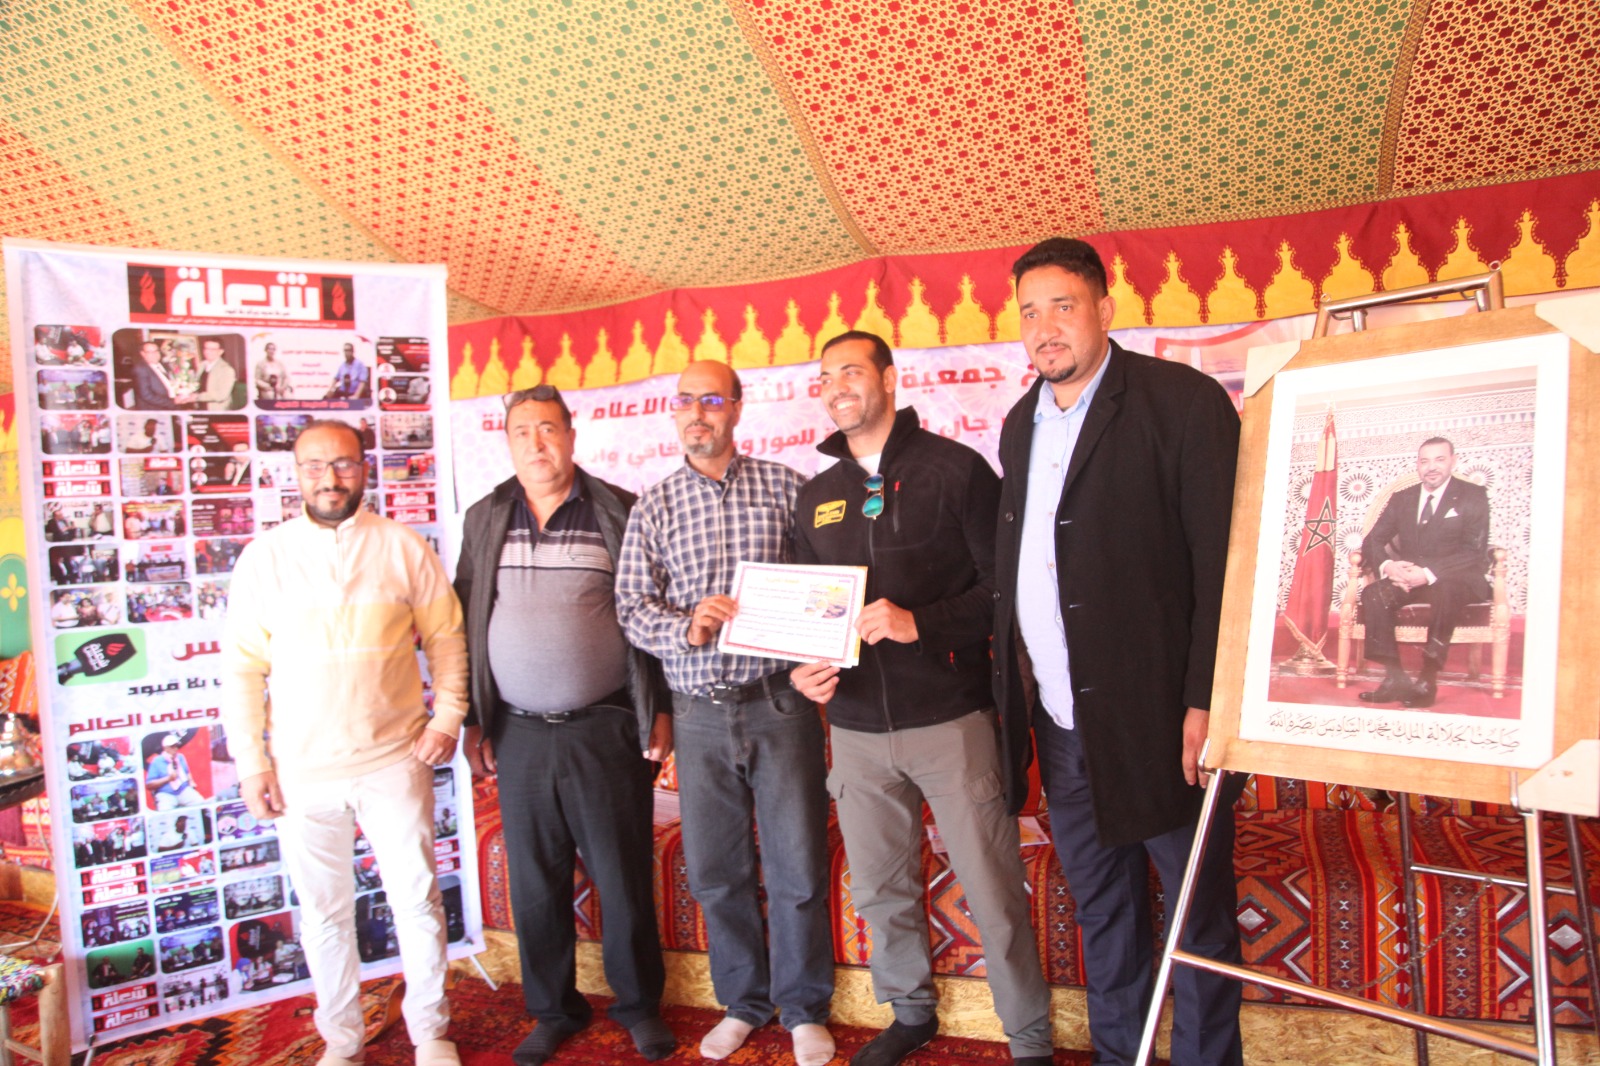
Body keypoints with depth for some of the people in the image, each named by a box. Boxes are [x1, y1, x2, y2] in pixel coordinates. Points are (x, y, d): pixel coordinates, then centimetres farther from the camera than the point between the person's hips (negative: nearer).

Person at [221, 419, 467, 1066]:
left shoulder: (403, 547, 0)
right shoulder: (265, 557, 2)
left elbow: (447, 639, 6)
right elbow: (242, 667, 3)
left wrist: (448, 717, -4)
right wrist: (251, 763, -1)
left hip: (395, 761, -1)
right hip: (301, 770, 1)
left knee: (418, 901, 7)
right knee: (323, 914, 14)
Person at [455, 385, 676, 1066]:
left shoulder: (619, 513, -1)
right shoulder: (485, 519, 7)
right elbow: (465, 623, 10)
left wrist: (661, 711, -2)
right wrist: (472, 721, 8)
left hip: (607, 729, -2)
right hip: (518, 734, 3)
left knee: (624, 875, 7)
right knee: (535, 882, 13)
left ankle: (639, 1003, 28)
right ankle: (553, 1010, 33)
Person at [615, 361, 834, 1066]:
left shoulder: (784, 487, 1)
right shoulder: (654, 507, 7)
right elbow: (631, 604, 2)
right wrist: (685, 627, -16)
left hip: (779, 702, -2)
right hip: (699, 712, 2)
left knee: (797, 868, 6)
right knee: (715, 870, 12)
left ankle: (803, 1008, 28)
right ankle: (743, 1002, 34)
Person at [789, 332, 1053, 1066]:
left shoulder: (954, 469, -4)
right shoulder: (817, 496, 12)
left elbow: (1007, 586, -8)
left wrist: (921, 621, -21)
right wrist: (803, 667, -3)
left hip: (951, 718, -4)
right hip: (856, 725, 5)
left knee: (993, 893, 4)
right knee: (880, 890, 17)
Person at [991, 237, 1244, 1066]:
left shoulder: (1184, 402, -9)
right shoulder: (1020, 424, 12)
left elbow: (1225, 561, -13)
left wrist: (1206, 699, -18)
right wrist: (1005, 681, 8)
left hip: (1159, 716, -6)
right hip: (1061, 725, 6)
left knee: (1199, 909, 11)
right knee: (1100, 909, 20)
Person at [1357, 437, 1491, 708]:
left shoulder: (1473, 497, 1)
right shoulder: (1401, 499, 14)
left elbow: (1474, 551, -11)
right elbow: (1374, 541, 7)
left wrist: (1428, 573, -27)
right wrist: (1387, 566, -18)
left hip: (1458, 580, -4)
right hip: (1407, 579, 4)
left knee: (1446, 590, -39)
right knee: (1373, 593, -26)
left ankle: (1428, 680, -34)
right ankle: (1395, 677, -28)